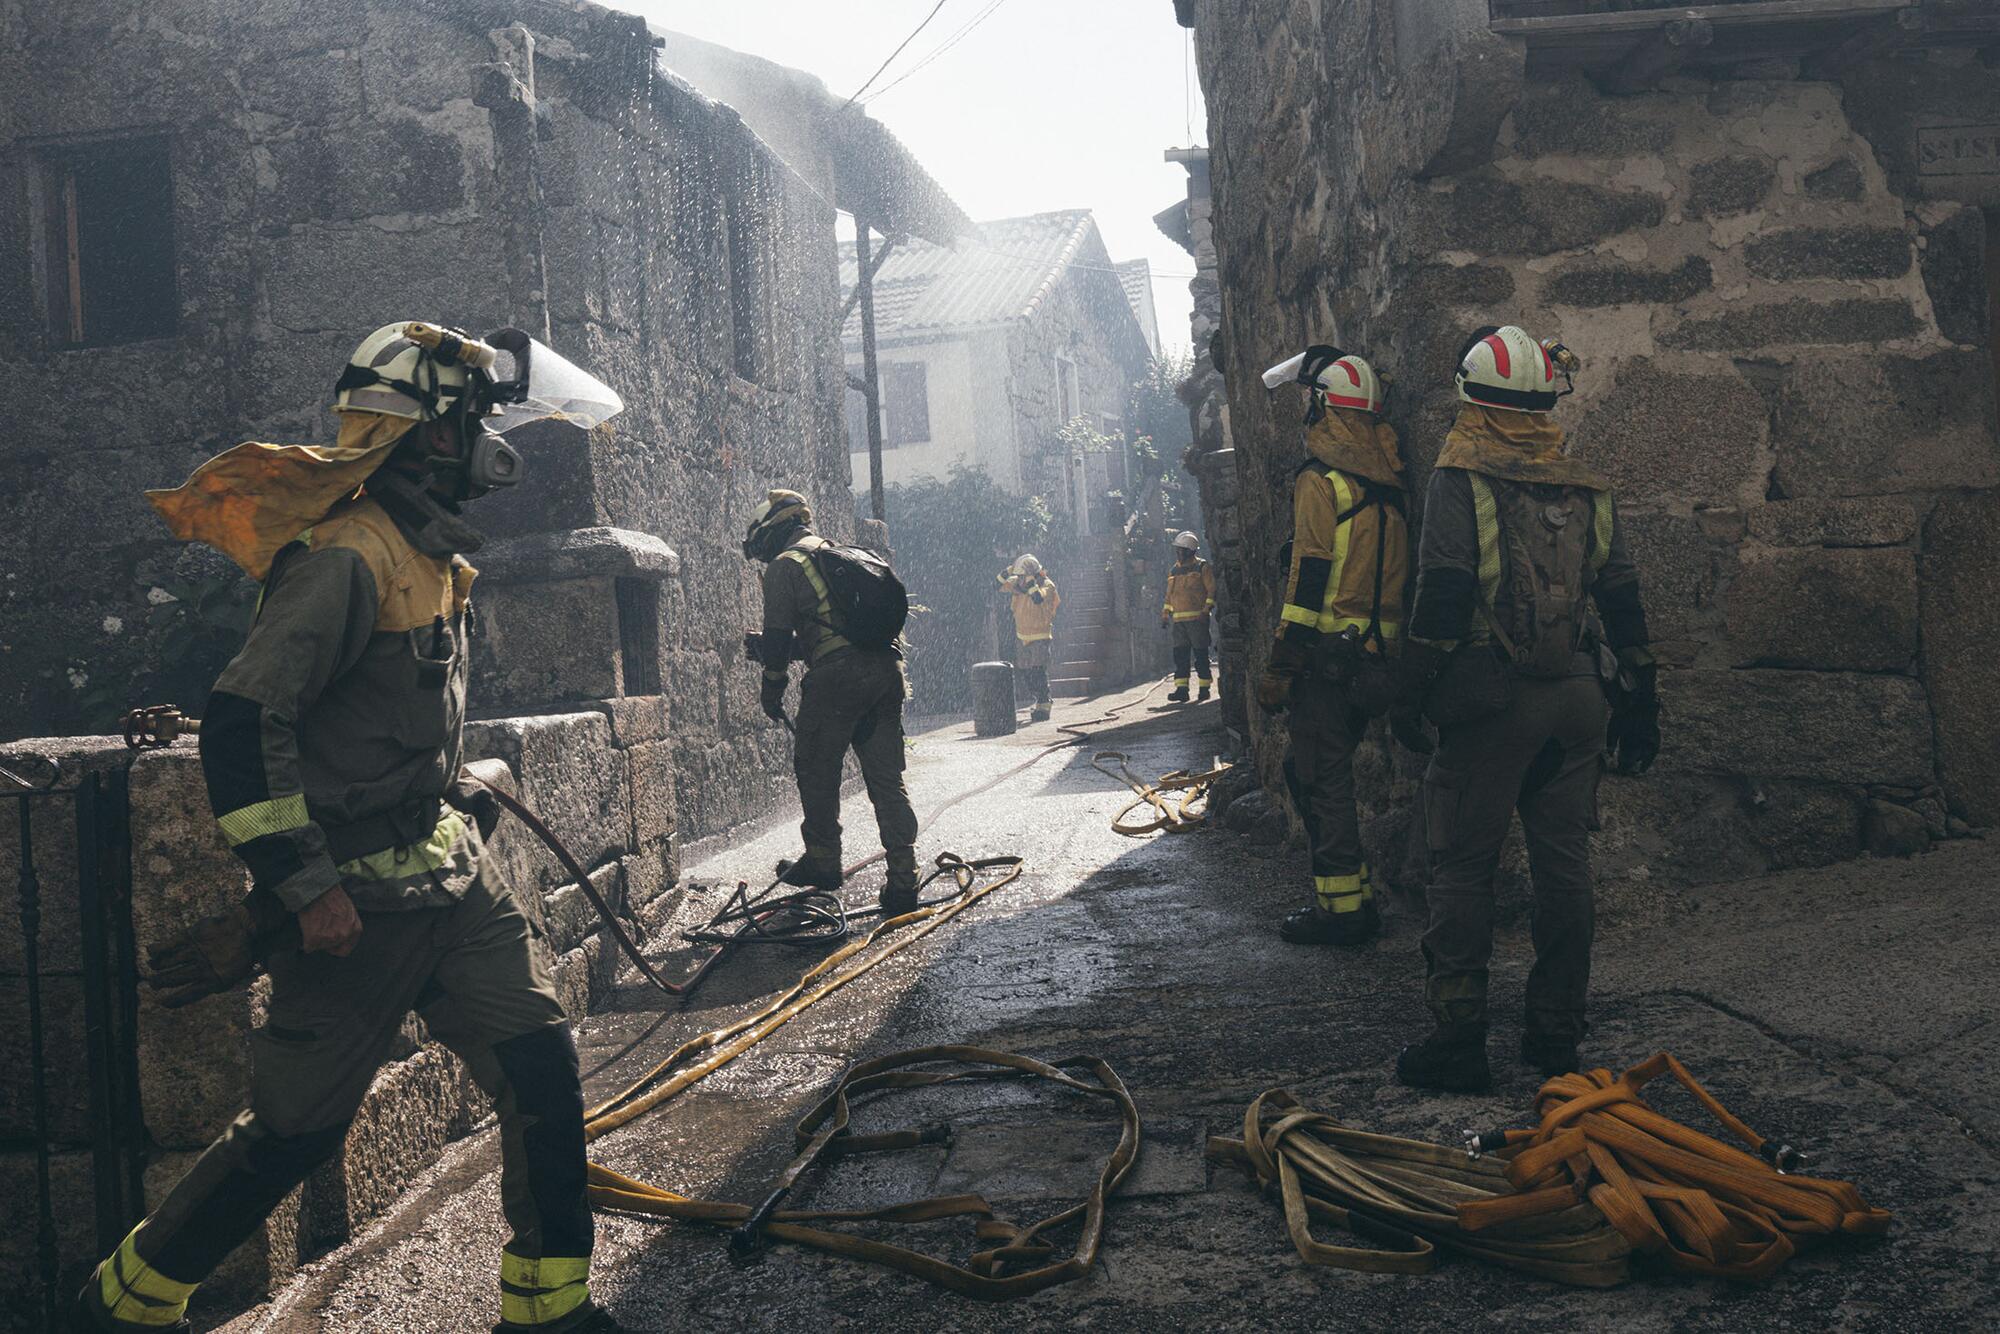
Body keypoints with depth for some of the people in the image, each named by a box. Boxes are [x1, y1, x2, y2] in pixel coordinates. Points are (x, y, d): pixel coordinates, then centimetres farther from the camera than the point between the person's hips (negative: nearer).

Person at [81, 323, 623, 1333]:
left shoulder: (429, 551, 11)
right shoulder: (346, 558, -19)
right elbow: (239, 728, -24)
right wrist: (305, 887, -23)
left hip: (451, 871, 8)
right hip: (362, 899, -8)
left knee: (541, 1065, 1)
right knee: (297, 1127, 3)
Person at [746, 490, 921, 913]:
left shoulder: (784, 566, 2)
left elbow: (777, 638, -3)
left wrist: (772, 692, 9)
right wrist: (773, 647, 34)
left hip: (837, 676, -7)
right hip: (886, 670, 7)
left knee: (816, 771, 12)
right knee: (887, 778, 5)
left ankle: (823, 862, 23)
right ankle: (903, 881, 1)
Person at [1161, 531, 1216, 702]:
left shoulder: (1202, 567, 0)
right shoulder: (1174, 571, 18)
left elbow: (1212, 590, -5)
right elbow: (1169, 595, 24)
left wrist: (1207, 608, -15)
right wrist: (1164, 615, 18)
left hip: (1197, 618, -6)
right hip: (1178, 620, 6)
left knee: (1200, 654, -2)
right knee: (1180, 654, 0)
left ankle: (1205, 687, 6)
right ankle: (1181, 689, -1)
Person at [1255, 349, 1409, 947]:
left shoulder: (1321, 480, -11)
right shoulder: (1386, 481, 14)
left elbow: (1310, 578, -16)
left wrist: (1280, 666, -14)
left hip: (1327, 655, -8)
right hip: (1377, 650, 8)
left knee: (1322, 780, -2)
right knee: (1307, 768, 17)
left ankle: (1342, 907, 1)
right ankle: (1355, 894, 21)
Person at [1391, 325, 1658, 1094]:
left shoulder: (1461, 480, -6)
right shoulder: (1585, 486, 11)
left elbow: (1442, 595, -12)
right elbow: (1622, 598, 13)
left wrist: (1413, 692, -6)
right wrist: (1638, 698, 19)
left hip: (1491, 694, -5)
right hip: (1575, 694, 5)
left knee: (1462, 864, 1)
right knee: (1564, 863, 10)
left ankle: (1456, 1041, 2)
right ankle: (1556, 1037, 17)